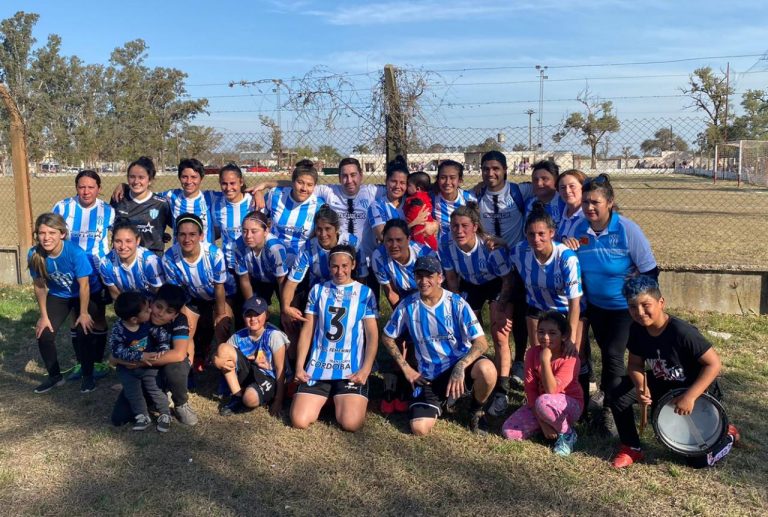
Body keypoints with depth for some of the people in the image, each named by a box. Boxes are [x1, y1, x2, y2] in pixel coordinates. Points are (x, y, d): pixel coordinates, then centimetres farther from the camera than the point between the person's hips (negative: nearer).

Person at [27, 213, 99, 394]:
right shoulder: (34, 255, -23)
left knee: (84, 333, -16)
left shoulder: (75, 252, -34)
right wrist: (44, 316, -4)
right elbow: (39, 286, -8)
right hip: (58, 295, 4)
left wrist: (84, 313, -16)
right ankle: (55, 376, 18)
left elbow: (84, 285, -23)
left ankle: (88, 375, 8)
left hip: (85, 295, -4)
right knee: (44, 334, -6)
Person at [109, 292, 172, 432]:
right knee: (132, 390, -11)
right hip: (127, 368, -1)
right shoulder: (118, 329, -22)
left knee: (154, 387, -8)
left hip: (148, 365, 1)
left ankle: (165, 414, 8)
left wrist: (161, 351, -21)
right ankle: (142, 416, 6)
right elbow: (117, 350, -28)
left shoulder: (149, 322, -14)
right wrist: (140, 356, -34)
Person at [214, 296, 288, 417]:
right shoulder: (238, 337, -4)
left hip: (268, 380, -5)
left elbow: (280, 369, -16)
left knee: (250, 398, -39)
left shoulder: (274, 336, -17)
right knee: (223, 347, -14)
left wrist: (278, 401, -17)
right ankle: (237, 397, -5)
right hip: (248, 375, 5)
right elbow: (218, 355, 0)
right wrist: (219, 361, -24)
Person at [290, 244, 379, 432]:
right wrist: (299, 366, 2)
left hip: (352, 369, -2)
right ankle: (325, 400, 20)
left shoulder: (365, 293, 4)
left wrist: (365, 370, -12)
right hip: (318, 367, 2)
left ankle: (344, 401, 15)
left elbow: (372, 335, 1)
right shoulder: (318, 290, 10)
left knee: (350, 423, -19)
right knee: (299, 421, -11)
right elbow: (307, 330, 10)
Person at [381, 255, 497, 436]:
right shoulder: (407, 306, -6)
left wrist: (460, 366, -34)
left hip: (460, 363, -2)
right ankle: (440, 402, 22)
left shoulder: (457, 304, -12)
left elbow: (481, 343, -18)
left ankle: (476, 410, 0)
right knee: (419, 429, -16)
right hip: (429, 375, 2)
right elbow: (387, 338, 9)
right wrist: (406, 368, 3)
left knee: (487, 370, -36)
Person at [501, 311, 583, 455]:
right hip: (537, 405, 5)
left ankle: (567, 433, -10)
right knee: (509, 431, -16)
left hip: (569, 405, -5)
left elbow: (551, 391, -31)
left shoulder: (570, 358, -20)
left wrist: (545, 360, -34)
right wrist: (542, 422, -19)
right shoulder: (532, 353, -9)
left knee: (543, 402, -39)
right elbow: (530, 389, -11)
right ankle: (551, 425, 6)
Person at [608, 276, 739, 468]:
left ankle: (727, 435, 28)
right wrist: (640, 386, -24)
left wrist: (689, 397, -32)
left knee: (699, 460, -5)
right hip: (663, 387, 5)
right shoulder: (637, 329, -13)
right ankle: (631, 448, 3)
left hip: (697, 391, -5)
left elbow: (714, 363, -27)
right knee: (619, 394, -18)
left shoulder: (681, 332, -31)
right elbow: (635, 364, -3)